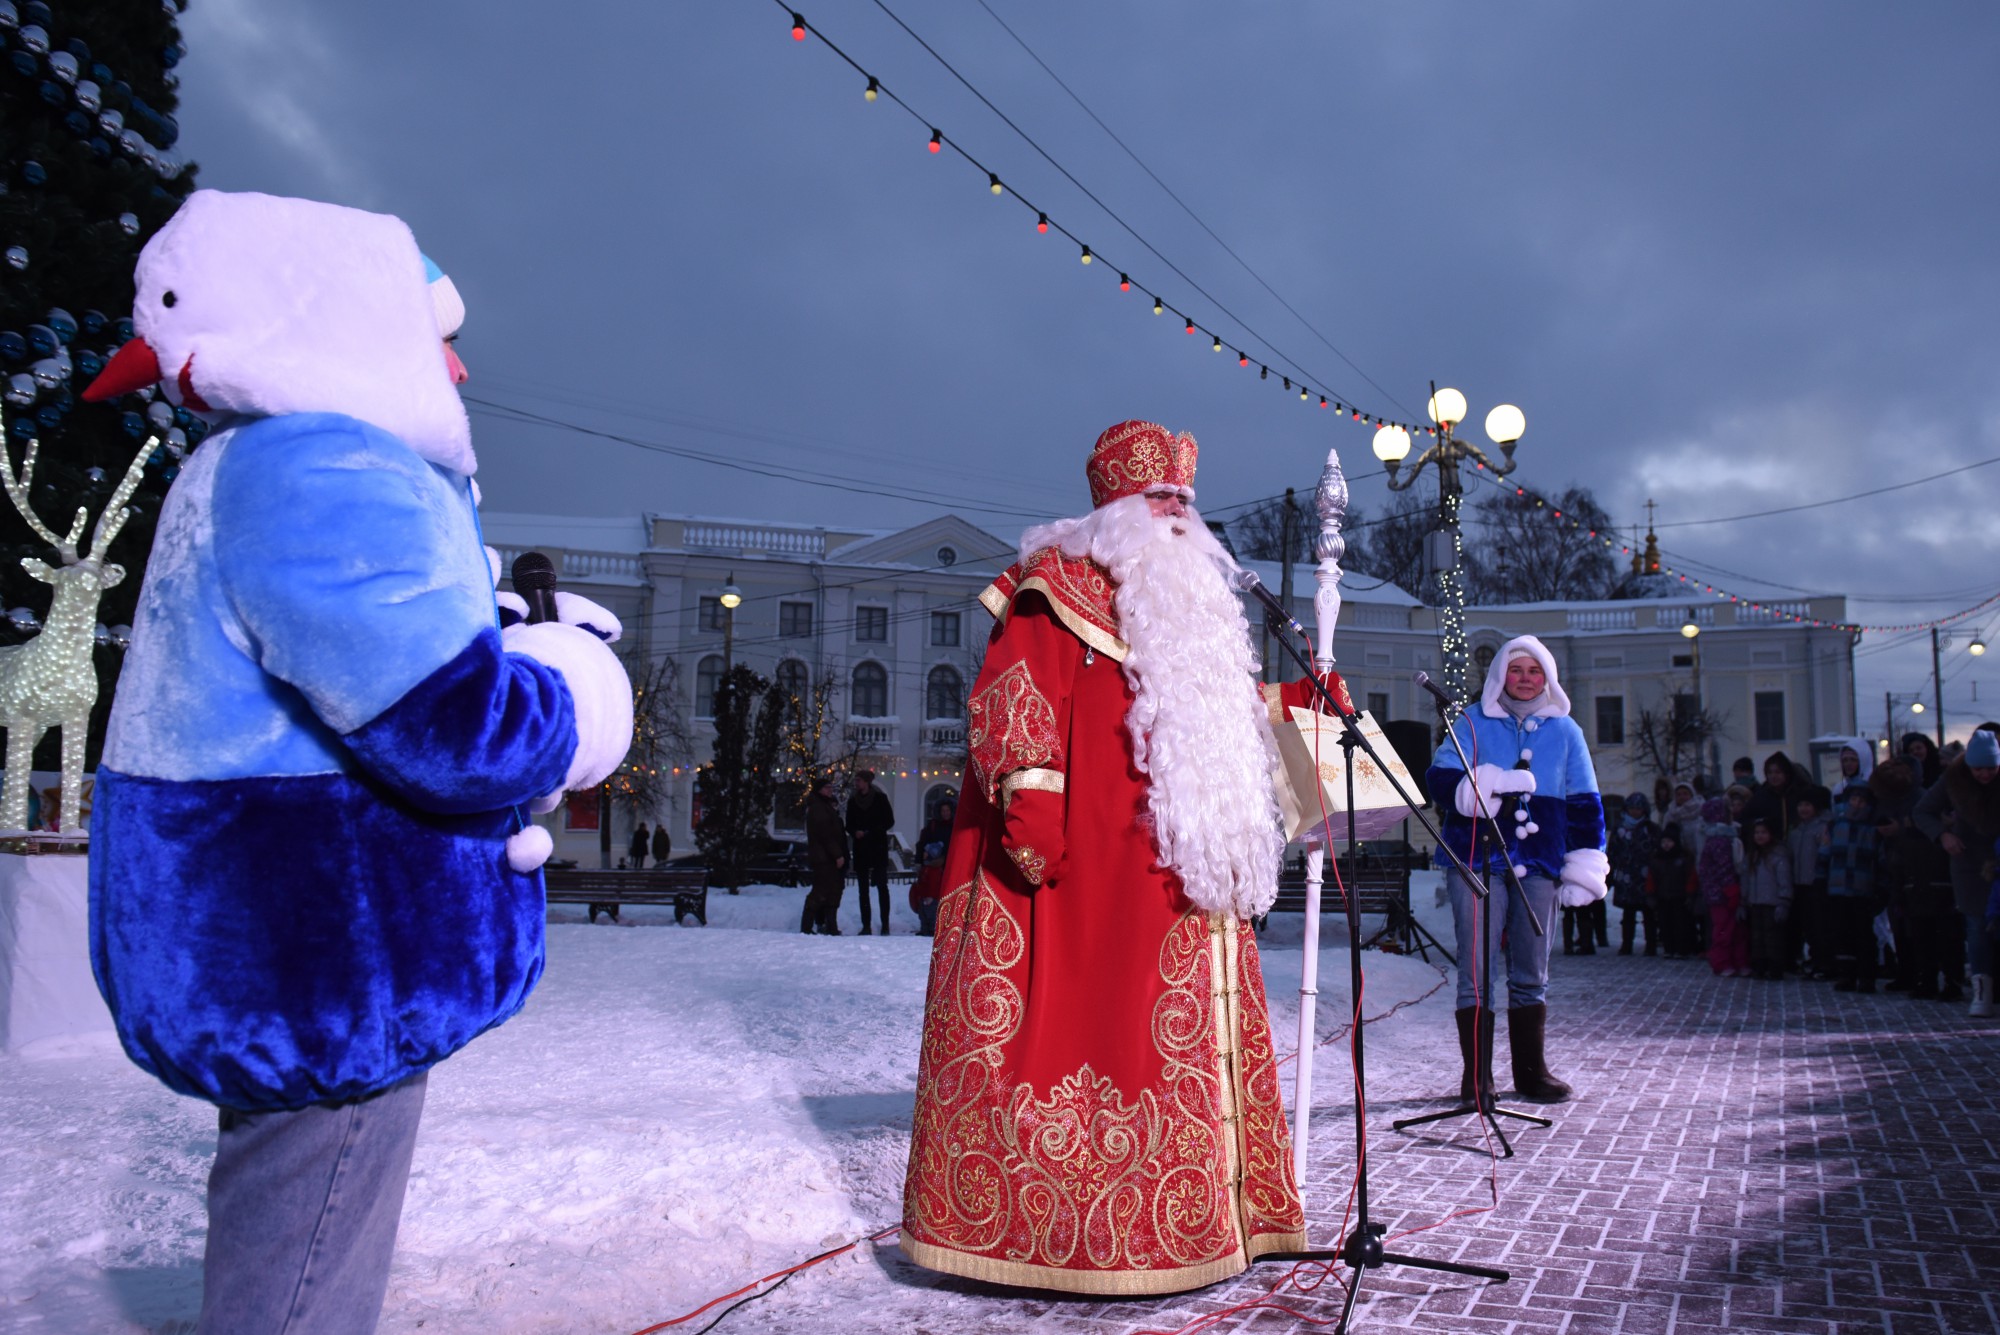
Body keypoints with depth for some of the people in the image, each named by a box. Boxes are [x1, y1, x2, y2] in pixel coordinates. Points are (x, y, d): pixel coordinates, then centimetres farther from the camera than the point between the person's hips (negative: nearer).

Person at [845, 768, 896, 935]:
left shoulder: (880, 798, -1)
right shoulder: (853, 800, 9)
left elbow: (889, 821, -1)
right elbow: (849, 825, 13)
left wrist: (870, 832, -11)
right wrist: (855, 832, -9)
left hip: (878, 847, -4)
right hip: (860, 849, 4)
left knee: (882, 886, -4)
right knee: (863, 888, 3)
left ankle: (885, 924, -1)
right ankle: (865, 925, 5)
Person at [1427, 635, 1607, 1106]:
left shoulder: (1565, 730, 13)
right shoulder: (1473, 723, 6)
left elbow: (1585, 803, 15)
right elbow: (1440, 778, -5)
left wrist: (1585, 865, 7)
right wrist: (1477, 789, -25)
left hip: (1538, 863, 3)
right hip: (1477, 859, -3)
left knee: (1531, 974, 10)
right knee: (1477, 972, -3)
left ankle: (1532, 1070, 20)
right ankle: (1476, 1075, 4)